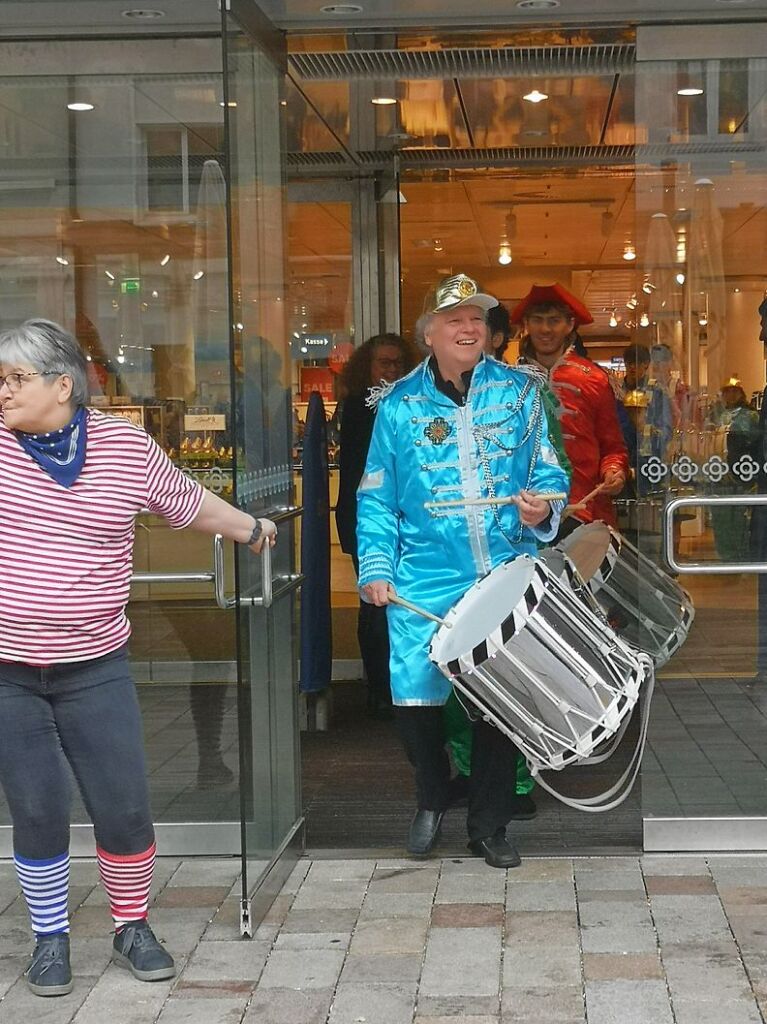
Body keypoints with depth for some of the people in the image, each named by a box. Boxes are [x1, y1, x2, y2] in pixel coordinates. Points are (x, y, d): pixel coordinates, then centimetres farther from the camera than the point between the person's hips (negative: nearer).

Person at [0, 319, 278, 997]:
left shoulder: (126, 446, -1)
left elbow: (189, 503, 18)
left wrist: (251, 529, 28)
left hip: (94, 668, 0)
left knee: (124, 808, 3)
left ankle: (133, 928, 26)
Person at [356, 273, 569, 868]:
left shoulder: (519, 393, 6)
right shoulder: (400, 405, 5)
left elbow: (550, 474, 8)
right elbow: (377, 498, 7)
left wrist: (542, 510, -13)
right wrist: (376, 568, -2)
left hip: (507, 576, 1)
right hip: (426, 583, 0)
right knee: (415, 697, -7)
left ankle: (489, 827, 23)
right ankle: (432, 801, 23)